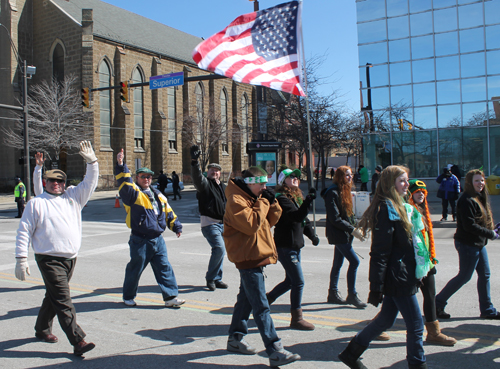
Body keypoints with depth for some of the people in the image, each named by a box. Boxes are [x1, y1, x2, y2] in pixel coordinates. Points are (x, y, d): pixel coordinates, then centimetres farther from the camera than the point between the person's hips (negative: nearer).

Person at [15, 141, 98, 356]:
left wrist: (91, 161, -6)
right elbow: (24, 232, 1)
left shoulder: (73, 197, 12)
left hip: (71, 258, 5)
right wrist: (21, 259, -5)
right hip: (49, 260, -5)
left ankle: (42, 329, 38)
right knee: (63, 300, -11)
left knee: (54, 297, 18)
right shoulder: (36, 203, 2)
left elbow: (90, 183, 8)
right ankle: (78, 342, -12)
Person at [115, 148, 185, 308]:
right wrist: (121, 166, -37)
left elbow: (168, 212, 21)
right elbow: (124, 182, -25)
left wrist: (176, 226, 19)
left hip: (158, 239, 5)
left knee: (165, 268, 4)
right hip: (140, 241, -5)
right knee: (135, 269, 8)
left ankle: (170, 296, 10)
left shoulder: (158, 195, 15)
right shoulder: (133, 193, -5)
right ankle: (128, 296, 27)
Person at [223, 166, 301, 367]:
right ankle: (275, 352, -7)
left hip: (255, 256, 10)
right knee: (261, 307, -9)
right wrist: (263, 203, -16)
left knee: (246, 299, 19)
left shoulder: (254, 197, 14)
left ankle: (236, 338, 32)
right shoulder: (236, 200, -15)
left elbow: (270, 221, 15)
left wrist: (272, 203, 0)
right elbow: (251, 224, -25)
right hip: (248, 258, -10)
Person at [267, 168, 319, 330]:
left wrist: (312, 235, 3)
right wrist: (308, 201, -41)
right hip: (285, 246, -10)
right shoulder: (282, 199, -16)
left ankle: (266, 299, 34)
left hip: (295, 245, 10)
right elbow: (297, 216, -30)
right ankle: (296, 319, 8)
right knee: (298, 282, -5)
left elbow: (304, 219, 18)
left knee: (290, 281, 18)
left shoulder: (297, 198, 13)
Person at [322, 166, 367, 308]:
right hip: (338, 234, -9)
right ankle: (352, 295, -1)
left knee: (338, 263, 14)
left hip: (345, 234, 9)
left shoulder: (345, 192, 14)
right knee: (354, 261, -11)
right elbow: (335, 219, -20)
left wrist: (356, 226, 5)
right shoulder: (333, 193, -16)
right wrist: (352, 230, -19)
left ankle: (333, 293, 24)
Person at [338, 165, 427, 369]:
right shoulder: (386, 209, -17)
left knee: (386, 320, 17)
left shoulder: (399, 206, 15)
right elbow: (379, 252, -20)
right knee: (415, 325, 0)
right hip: (398, 278, -10)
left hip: (399, 276, 10)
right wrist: (376, 287, -21)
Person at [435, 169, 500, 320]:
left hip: (478, 243, 10)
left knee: (484, 275, 13)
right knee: (464, 277, -1)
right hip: (467, 244, -10)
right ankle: (438, 303, 10)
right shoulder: (467, 200, -20)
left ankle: (487, 310, 25)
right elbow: (469, 225, -25)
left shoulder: (479, 198, 12)